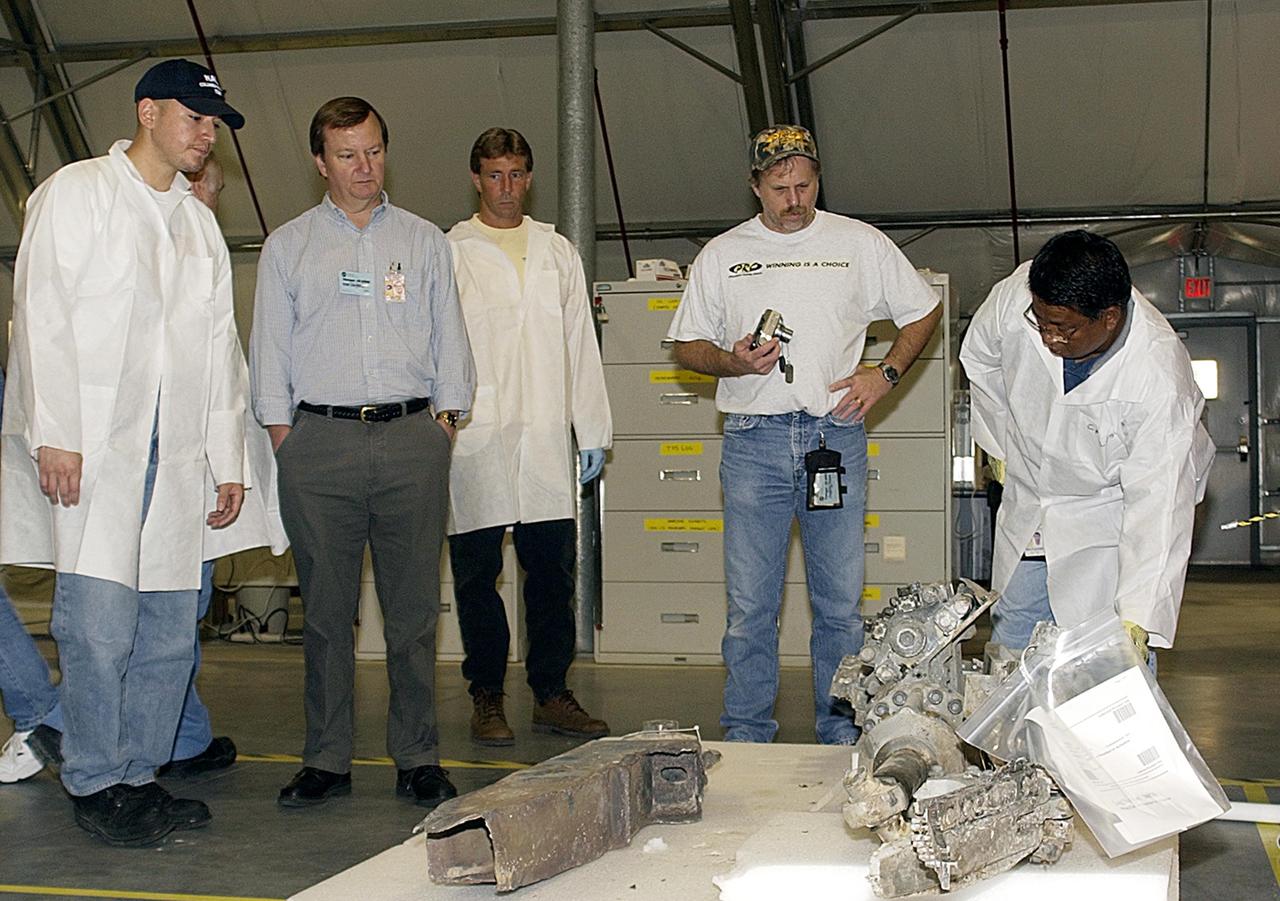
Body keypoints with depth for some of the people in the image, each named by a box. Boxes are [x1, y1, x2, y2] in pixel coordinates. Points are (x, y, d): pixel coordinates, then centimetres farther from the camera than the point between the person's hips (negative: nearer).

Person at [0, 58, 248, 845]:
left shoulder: (200, 224, 20)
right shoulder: (77, 192, 4)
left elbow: (220, 347, 19)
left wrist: (228, 460, 13)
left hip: (174, 455, 5)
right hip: (88, 451, -5)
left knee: (169, 630, 4)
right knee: (99, 624, -8)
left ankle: (140, 775, 15)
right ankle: (96, 783, 5)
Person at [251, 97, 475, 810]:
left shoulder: (425, 241, 15)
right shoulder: (288, 246, 13)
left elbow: (450, 340, 15)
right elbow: (271, 350, 11)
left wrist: (445, 423, 4)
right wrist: (283, 435, 1)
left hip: (412, 437, 0)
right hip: (320, 439, 0)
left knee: (414, 608, 1)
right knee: (327, 609, 2)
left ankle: (418, 758, 8)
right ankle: (327, 760, 9)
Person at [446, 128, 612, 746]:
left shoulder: (558, 252, 16)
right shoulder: (449, 253, 6)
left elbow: (580, 343, 15)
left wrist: (592, 431, 10)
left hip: (546, 439, 3)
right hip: (476, 440, -3)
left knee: (552, 571, 4)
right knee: (478, 573, 3)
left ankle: (551, 694, 14)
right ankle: (486, 699, 12)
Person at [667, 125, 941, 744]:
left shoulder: (860, 244, 8)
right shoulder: (721, 255, 10)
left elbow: (923, 311, 17)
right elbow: (687, 347, 13)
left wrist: (884, 374, 2)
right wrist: (734, 361, -8)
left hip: (836, 435, 0)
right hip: (753, 441, 0)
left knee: (841, 602, 3)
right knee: (749, 605, 1)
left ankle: (842, 737, 14)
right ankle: (745, 740, 10)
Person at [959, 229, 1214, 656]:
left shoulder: (1161, 380, -32)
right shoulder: (1016, 295, -20)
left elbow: (1157, 505, -32)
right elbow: (979, 358, 5)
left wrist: (1137, 620, -37)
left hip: (1109, 522, -4)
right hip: (1025, 520, 5)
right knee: (1006, 670, 10)